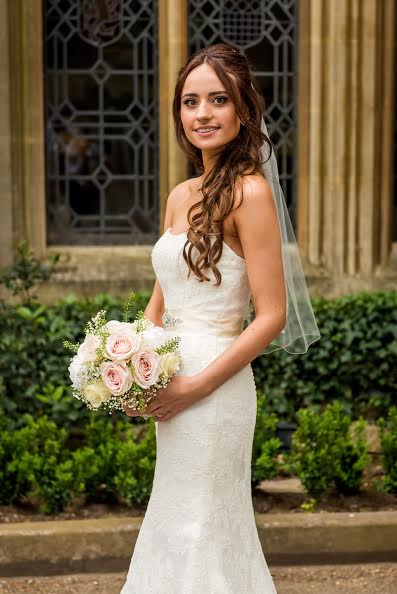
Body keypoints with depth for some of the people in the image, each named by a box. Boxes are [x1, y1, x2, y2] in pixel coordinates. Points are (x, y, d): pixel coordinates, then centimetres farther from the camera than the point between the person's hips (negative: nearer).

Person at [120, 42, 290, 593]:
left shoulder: (249, 192, -13)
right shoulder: (181, 196, 10)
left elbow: (272, 316, -16)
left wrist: (195, 386, -16)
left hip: (215, 388, -8)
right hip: (172, 388, 8)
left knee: (202, 531, 3)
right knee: (173, 525, 16)